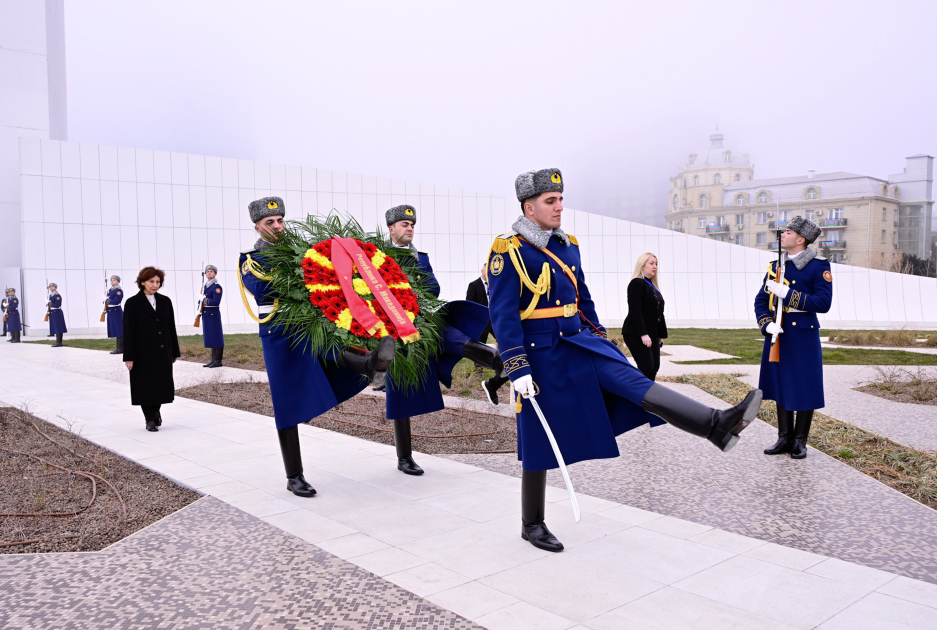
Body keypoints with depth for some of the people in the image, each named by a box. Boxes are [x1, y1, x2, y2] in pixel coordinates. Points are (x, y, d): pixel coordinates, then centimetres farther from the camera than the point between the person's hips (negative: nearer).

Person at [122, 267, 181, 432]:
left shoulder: (165, 301, 6)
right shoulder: (133, 303, -4)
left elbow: (171, 327, 9)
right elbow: (128, 331, -7)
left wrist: (175, 352, 9)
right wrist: (129, 357, -11)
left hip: (163, 351, 3)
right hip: (143, 352, -3)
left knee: (162, 383, 8)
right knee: (145, 385, 3)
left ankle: (156, 410, 34)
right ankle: (150, 420, 15)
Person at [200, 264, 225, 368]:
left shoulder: (217, 287, -9)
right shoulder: (205, 286, 17)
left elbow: (216, 302, -18)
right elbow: (202, 300, 19)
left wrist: (204, 301, -11)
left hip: (213, 315, -8)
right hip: (206, 315, 8)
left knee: (216, 338, -5)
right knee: (210, 338, 11)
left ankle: (218, 361, -2)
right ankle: (213, 360, 16)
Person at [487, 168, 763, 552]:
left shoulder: (568, 246, 9)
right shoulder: (507, 252, -12)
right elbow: (503, 316, -16)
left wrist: (601, 340, 18)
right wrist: (518, 370, -20)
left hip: (579, 342, 6)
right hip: (542, 355, -6)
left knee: (632, 380, -15)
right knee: (540, 444, 5)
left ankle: (717, 424, -27)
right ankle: (532, 525, 18)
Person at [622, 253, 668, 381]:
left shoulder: (652, 286, 17)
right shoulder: (637, 283, -10)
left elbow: (658, 312, 18)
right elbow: (635, 311, -18)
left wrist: (661, 335, 15)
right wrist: (643, 334, -24)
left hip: (652, 334, 9)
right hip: (636, 334, -9)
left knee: (654, 367, 5)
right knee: (647, 367, -13)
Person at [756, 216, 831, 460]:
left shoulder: (819, 266, -7)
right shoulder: (776, 266, 9)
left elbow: (823, 303, -14)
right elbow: (761, 300, 9)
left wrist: (787, 293, -20)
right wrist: (767, 324, -9)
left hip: (803, 335, -5)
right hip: (778, 334, 6)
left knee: (804, 390, 3)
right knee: (781, 388, 12)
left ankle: (800, 442, 16)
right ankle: (785, 438, 23)